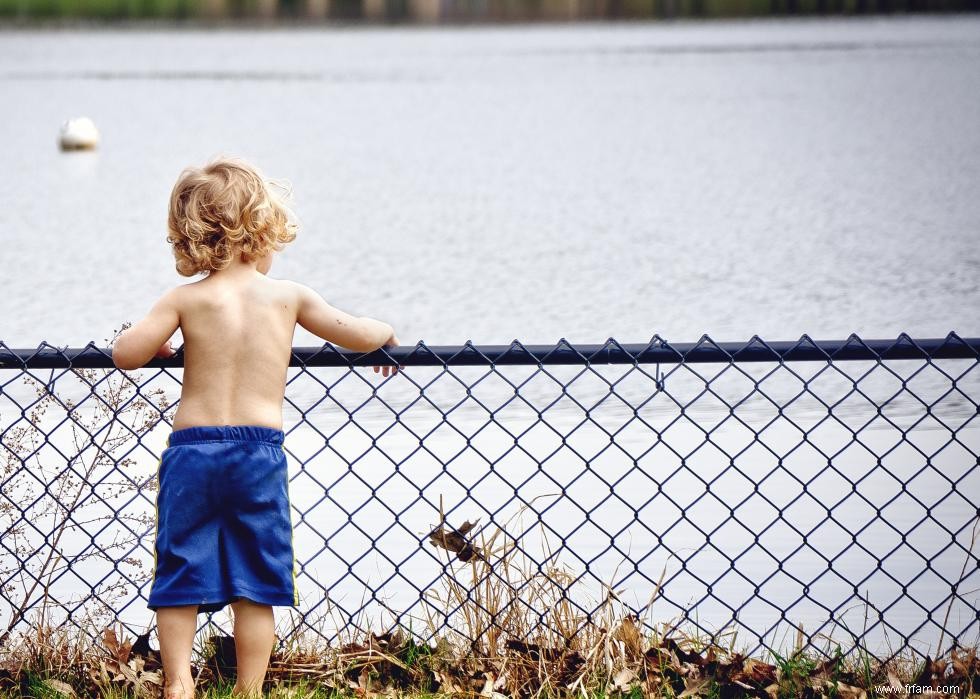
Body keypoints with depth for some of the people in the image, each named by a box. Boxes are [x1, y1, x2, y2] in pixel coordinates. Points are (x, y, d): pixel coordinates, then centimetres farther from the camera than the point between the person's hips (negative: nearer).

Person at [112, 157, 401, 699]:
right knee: (256, 584, 8)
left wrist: (156, 341, 15)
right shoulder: (287, 295, 1)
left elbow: (125, 354, -7)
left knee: (179, 572, 8)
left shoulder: (186, 299, -1)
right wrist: (385, 332, 32)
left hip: (191, 449, 0)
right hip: (259, 451, 0)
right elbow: (357, 336, 10)